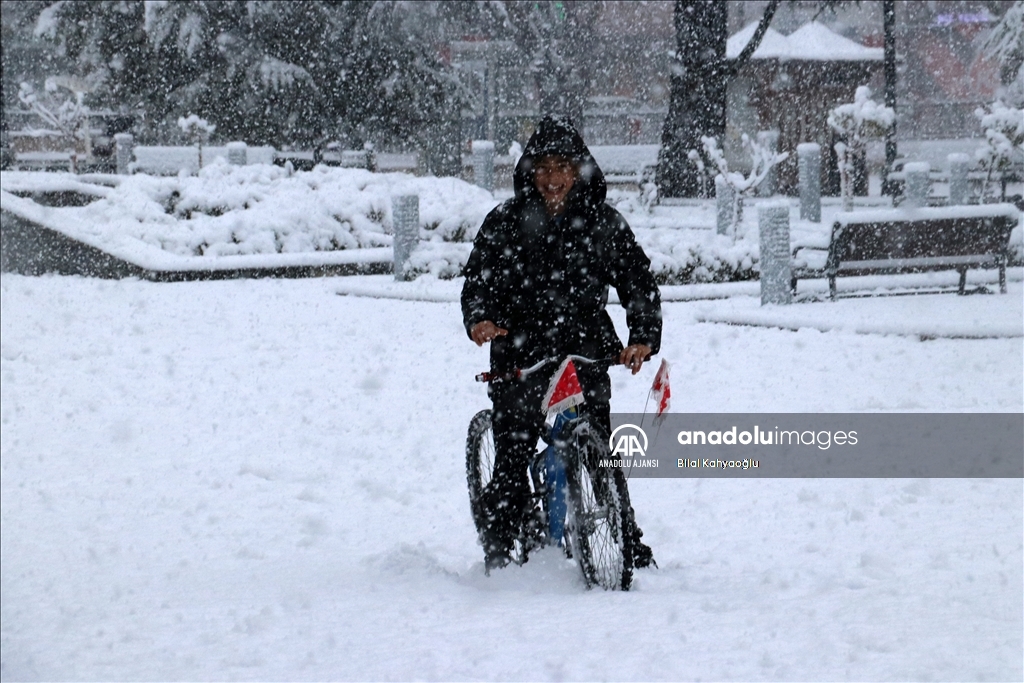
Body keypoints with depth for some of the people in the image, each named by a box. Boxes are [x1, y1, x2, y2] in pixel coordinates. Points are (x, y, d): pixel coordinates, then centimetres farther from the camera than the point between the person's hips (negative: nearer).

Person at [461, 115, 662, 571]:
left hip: (586, 355, 0)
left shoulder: (604, 224, 5)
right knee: (512, 458, -5)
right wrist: (480, 319, -20)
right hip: (519, 357, 0)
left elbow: (638, 281, 3)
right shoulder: (504, 223, 4)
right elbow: (479, 280, 2)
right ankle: (498, 548, 9)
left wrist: (643, 337, -13)